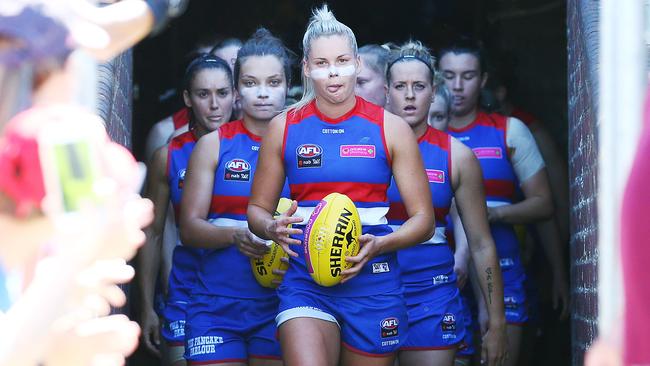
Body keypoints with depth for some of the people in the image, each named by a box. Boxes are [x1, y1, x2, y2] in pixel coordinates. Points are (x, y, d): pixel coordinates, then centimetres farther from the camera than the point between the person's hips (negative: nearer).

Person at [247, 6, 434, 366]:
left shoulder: (390, 128, 3)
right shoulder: (284, 127, 6)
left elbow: (423, 219, 2)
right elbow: (257, 208, 13)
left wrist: (378, 246, -16)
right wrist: (272, 228, -11)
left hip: (372, 283, 1)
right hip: (305, 281, -1)